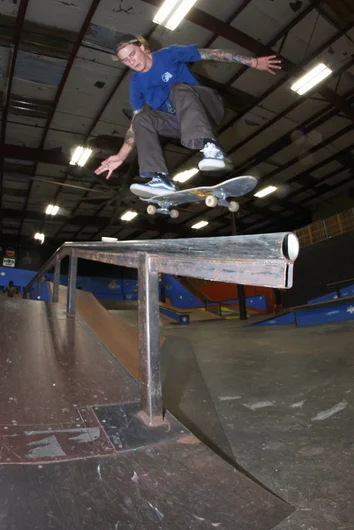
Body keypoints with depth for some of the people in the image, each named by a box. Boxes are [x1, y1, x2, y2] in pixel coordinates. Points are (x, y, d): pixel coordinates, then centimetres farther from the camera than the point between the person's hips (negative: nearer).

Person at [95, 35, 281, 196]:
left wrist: (252, 62, -10)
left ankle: (209, 146, -53)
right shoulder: (136, 83, 5)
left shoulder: (169, 54, -5)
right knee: (142, 118, -18)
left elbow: (211, 54, -7)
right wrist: (121, 156, -10)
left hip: (208, 107, -4)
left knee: (178, 89, -32)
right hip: (182, 123, 4)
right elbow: (135, 122, 2)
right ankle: (160, 179, -35)